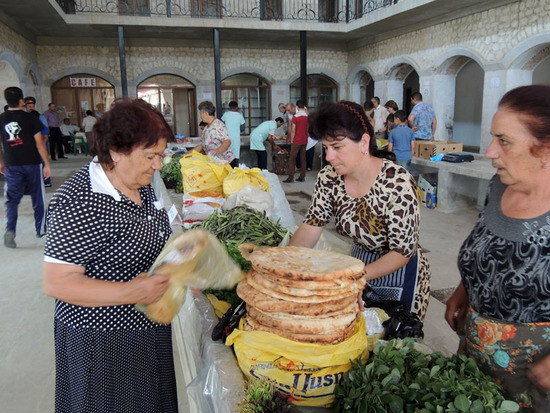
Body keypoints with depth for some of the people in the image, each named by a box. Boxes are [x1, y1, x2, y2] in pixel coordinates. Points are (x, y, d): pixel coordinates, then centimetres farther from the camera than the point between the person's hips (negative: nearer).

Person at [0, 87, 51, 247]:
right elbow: (39, 143, -9)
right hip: (32, 163, -2)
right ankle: (40, 229, 22)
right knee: (37, 198, 12)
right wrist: (47, 164, -4)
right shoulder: (31, 118, -8)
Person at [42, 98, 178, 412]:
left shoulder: (141, 184, 2)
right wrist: (129, 292, -32)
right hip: (103, 339, -8)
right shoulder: (80, 203, -25)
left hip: (148, 328, 8)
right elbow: (56, 283, -24)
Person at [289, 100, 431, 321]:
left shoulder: (397, 184, -29)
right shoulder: (329, 177, -13)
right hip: (359, 262, 5)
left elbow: (403, 251, -25)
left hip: (400, 276, -5)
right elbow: (311, 226, -11)